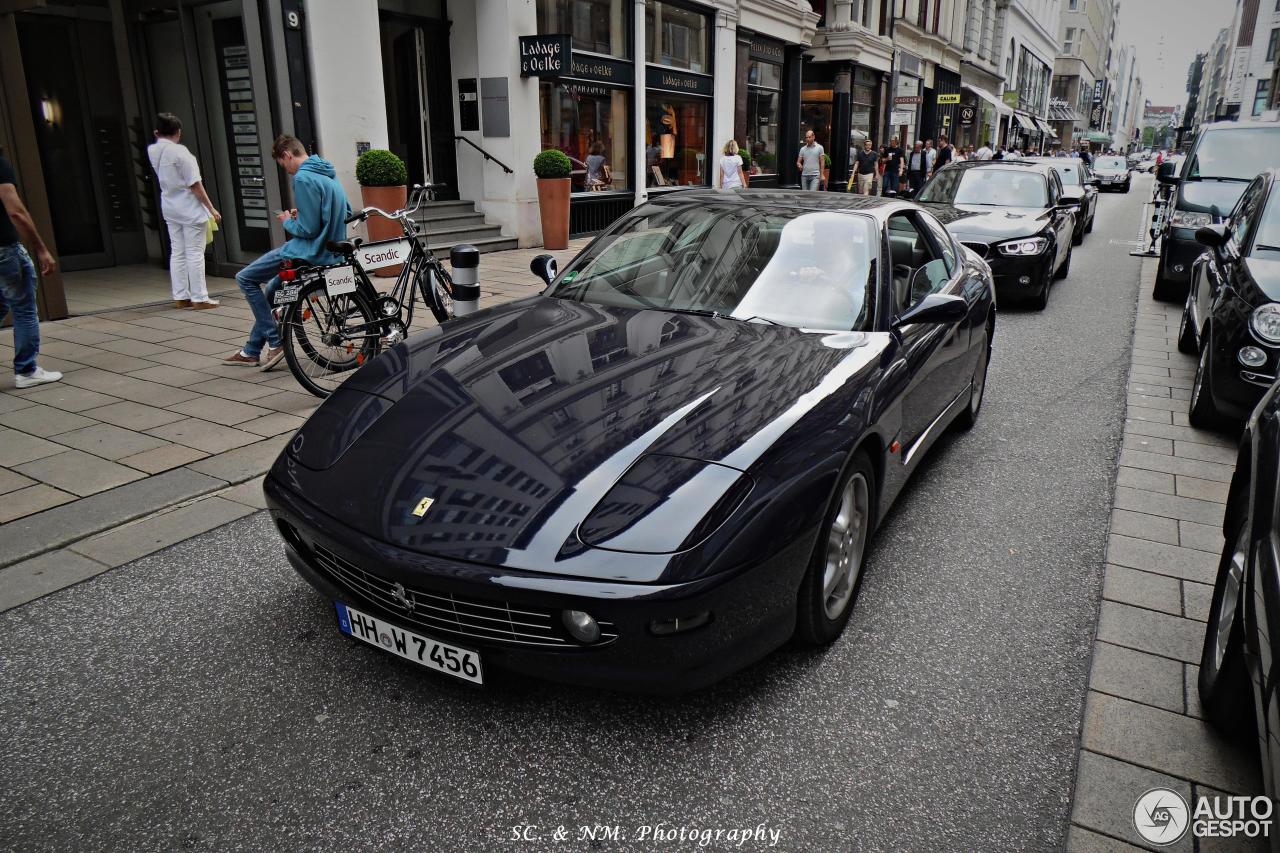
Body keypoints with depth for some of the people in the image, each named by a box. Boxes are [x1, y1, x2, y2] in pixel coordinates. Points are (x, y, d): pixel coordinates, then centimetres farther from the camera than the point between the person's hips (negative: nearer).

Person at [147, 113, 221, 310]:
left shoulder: (152, 151, 4)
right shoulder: (180, 152, -16)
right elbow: (195, 185, -16)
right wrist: (211, 208, -11)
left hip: (169, 207, 7)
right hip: (189, 208, -7)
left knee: (177, 252, 11)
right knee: (195, 253, -3)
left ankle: (180, 297, 14)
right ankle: (199, 298, -1)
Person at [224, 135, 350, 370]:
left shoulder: (303, 178, -18)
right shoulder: (328, 173, 11)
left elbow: (308, 229, -22)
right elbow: (347, 213, 18)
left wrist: (287, 222, 0)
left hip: (310, 252, -10)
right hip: (331, 251, 10)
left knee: (245, 278, 3)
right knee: (272, 287, 25)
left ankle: (275, 342, 2)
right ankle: (251, 351, 30)